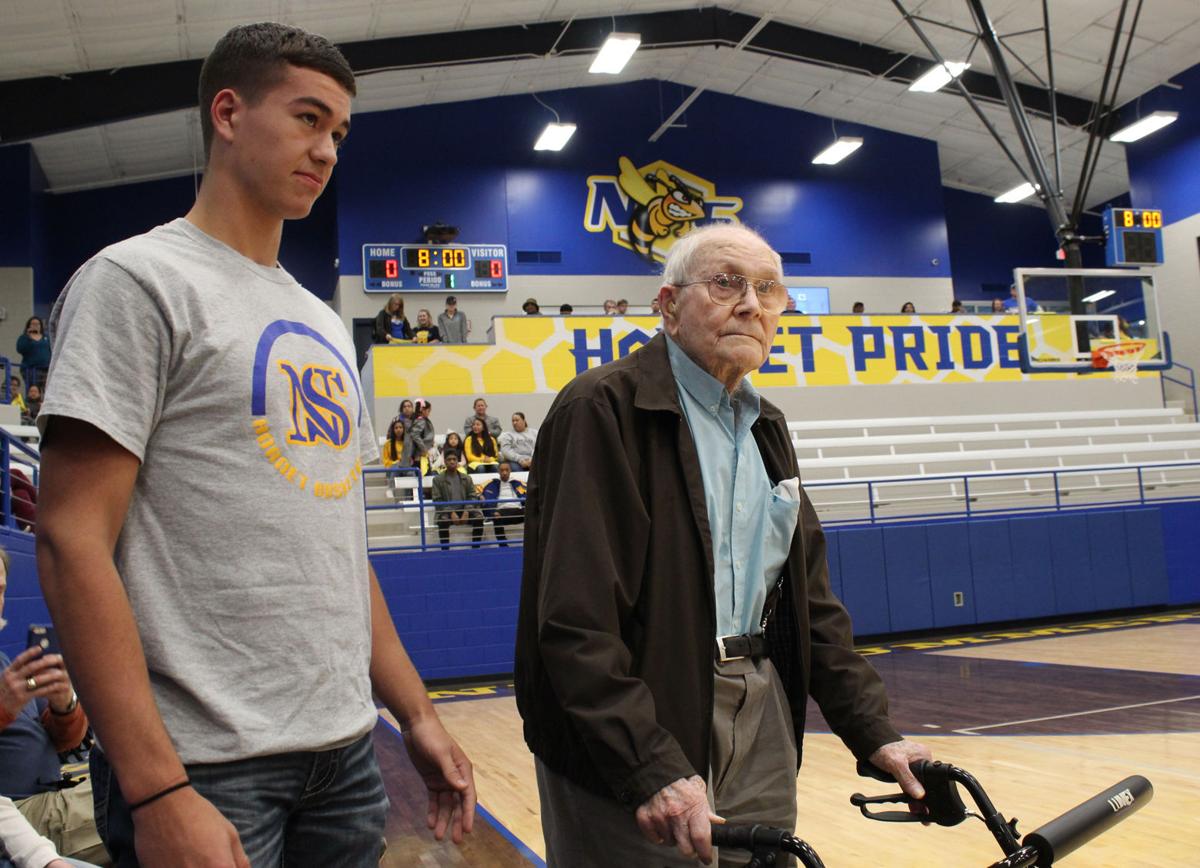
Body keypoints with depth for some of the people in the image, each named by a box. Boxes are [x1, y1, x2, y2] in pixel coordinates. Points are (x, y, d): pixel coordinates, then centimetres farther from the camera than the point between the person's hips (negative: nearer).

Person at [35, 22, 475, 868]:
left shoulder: (322, 324, 15)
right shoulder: (138, 279, -7)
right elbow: (72, 540, -14)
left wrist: (417, 713, 14)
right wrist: (156, 790, -19)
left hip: (346, 752, 7)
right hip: (206, 767, -7)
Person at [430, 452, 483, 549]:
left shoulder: (466, 478, 13)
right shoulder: (438, 479, 5)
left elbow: (472, 496, 6)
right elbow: (437, 500, -3)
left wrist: (466, 511, -13)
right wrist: (451, 513, -17)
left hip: (464, 511, 2)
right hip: (447, 512, -2)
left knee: (479, 517, -26)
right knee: (443, 520, -36)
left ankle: (475, 548, -18)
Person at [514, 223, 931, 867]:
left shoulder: (766, 428, 13)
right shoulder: (601, 409, -13)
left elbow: (810, 597, 13)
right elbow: (575, 619, -20)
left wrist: (873, 734, 7)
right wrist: (653, 769, -24)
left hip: (760, 717, 7)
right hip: (636, 725, -7)